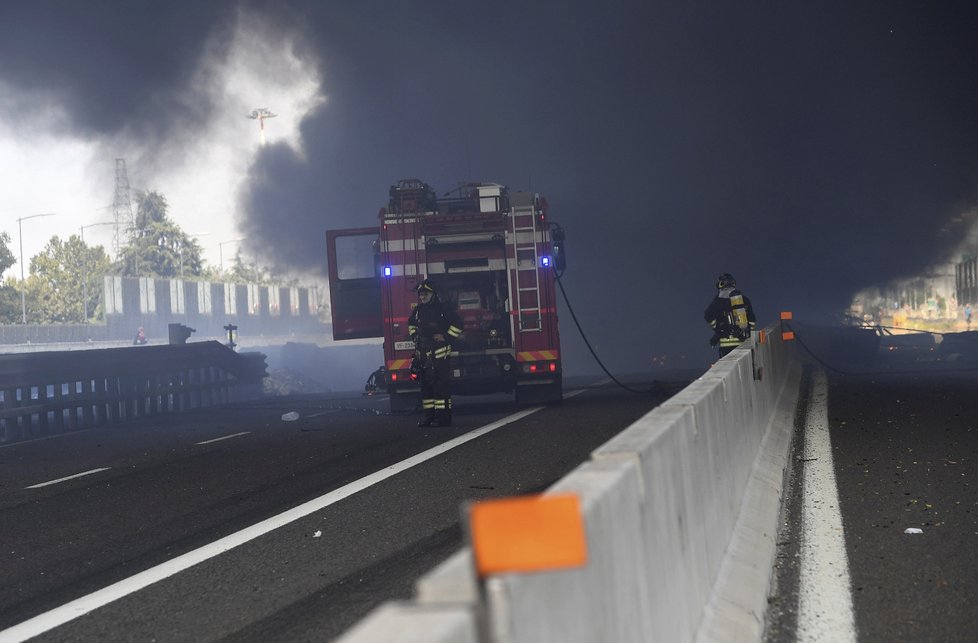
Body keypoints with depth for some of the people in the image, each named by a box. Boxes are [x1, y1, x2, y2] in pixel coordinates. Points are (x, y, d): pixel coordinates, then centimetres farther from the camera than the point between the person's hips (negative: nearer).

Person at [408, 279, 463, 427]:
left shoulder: (443, 308, -4)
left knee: (441, 385, -8)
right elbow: (411, 324, 33)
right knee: (426, 385, 8)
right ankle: (429, 415, 13)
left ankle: (443, 416, -8)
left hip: (439, 354, -6)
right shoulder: (418, 310, 13)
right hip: (423, 353, 6)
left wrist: (446, 337, -8)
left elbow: (457, 323, -4)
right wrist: (414, 336, 19)